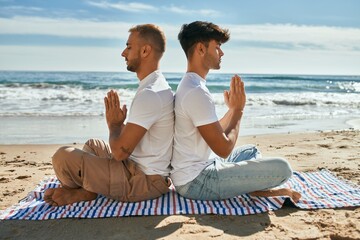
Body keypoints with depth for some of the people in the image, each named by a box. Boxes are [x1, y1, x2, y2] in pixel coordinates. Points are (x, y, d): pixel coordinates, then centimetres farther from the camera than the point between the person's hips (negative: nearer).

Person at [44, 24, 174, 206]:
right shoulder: (157, 86, 10)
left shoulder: (149, 94, -24)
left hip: (143, 181, -10)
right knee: (92, 145, 28)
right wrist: (120, 124, 3)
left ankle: (85, 192, 9)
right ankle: (86, 187, 7)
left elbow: (120, 152, -22)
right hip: (144, 169, 11)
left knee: (63, 156, -17)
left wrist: (114, 124, -5)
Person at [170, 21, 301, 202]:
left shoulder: (190, 85, 12)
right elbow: (224, 149, -21)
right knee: (282, 168, -18)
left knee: (251, 151, 30)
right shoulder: (197, 92, -22)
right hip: (197, 182, -11)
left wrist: (232, 110, 8)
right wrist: (238, 110, -8)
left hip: (201, 167, 11)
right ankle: (256, 190, 9)